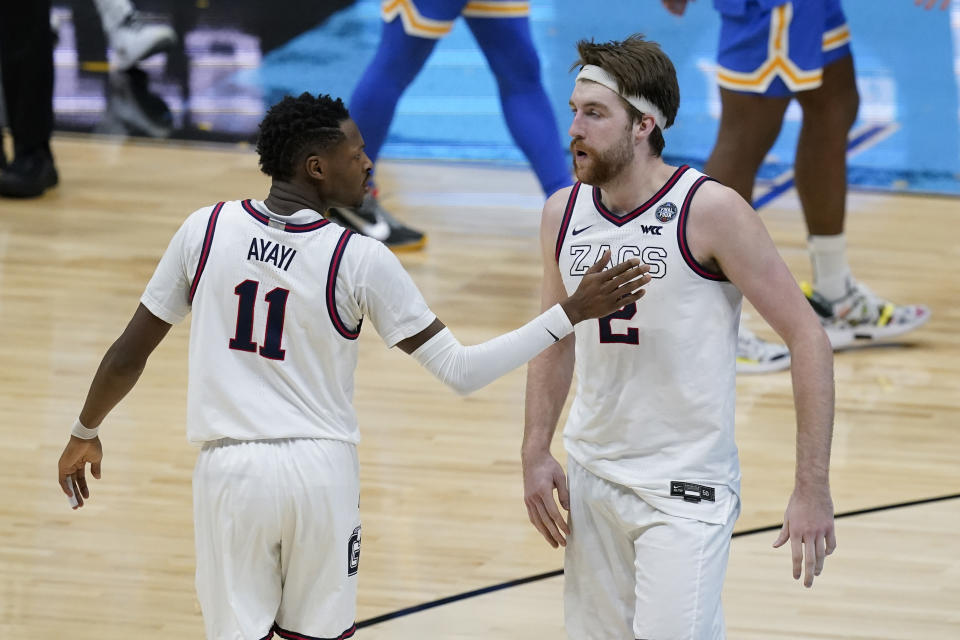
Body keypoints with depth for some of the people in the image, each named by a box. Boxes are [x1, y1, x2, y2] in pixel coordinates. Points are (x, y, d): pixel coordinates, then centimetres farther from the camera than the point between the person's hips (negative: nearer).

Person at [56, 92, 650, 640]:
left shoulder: (205, 230, -3)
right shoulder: (361, 261, -10)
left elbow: (128, 356, 3)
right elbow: (460, 370, -10)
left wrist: (85, 434, 21)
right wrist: (571, 314, -7)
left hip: (229, 473, 1)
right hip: (321, 474, -1)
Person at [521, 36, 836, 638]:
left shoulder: (710, 211, -15)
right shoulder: (563, 213, 2)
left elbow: (808, 338, -13)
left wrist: (813, 490, -16)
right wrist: (535, 453, 7)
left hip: (686, 488, -6)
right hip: (591, 475, 6)